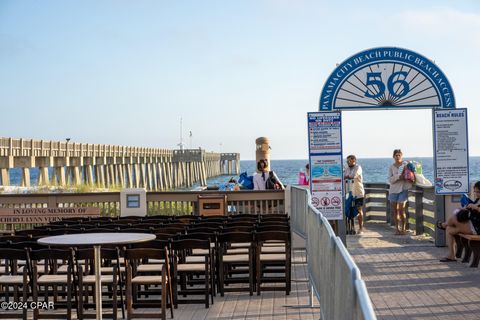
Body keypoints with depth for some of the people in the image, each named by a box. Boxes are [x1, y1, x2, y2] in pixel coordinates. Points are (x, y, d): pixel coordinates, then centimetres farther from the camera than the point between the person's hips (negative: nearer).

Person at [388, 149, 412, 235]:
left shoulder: (405, 164, 3)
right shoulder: (391, 167, 8)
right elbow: (390, 179, -2)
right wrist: (398, 177, -19)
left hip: (403, 189, -3)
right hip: (393, 190, 3)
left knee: (401, 210, -8)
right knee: (394, 210, 5)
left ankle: (403, 229, 1)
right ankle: (397, 228, 16)